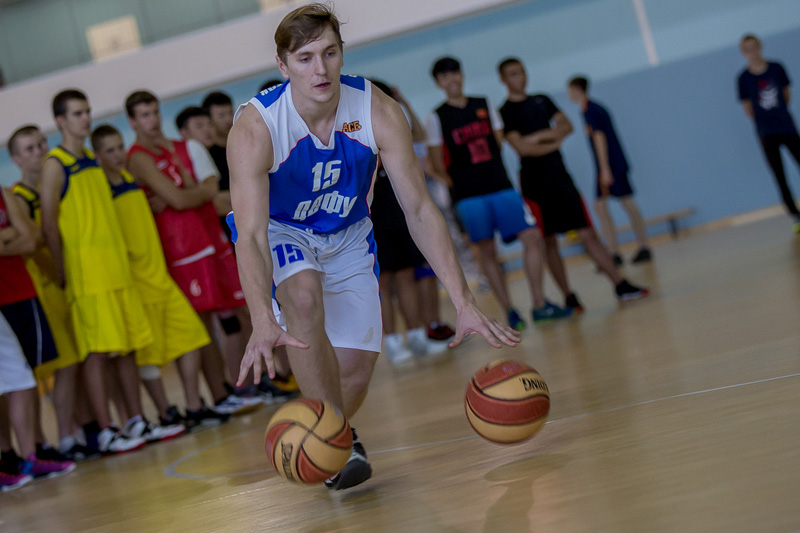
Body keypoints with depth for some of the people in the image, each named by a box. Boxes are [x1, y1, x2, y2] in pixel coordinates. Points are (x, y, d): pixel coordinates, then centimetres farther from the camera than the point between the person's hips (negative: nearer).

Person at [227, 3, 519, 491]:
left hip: (347, 236, 3)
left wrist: (464, 303, -30)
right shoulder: (255, 128, -31)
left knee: (357, 367, -5)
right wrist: (263, 323, -55)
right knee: (305, 295, -35)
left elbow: (419, 210, -22)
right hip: (278, 232, -3)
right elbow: (251, 236, -38)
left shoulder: (379, 113, -24)